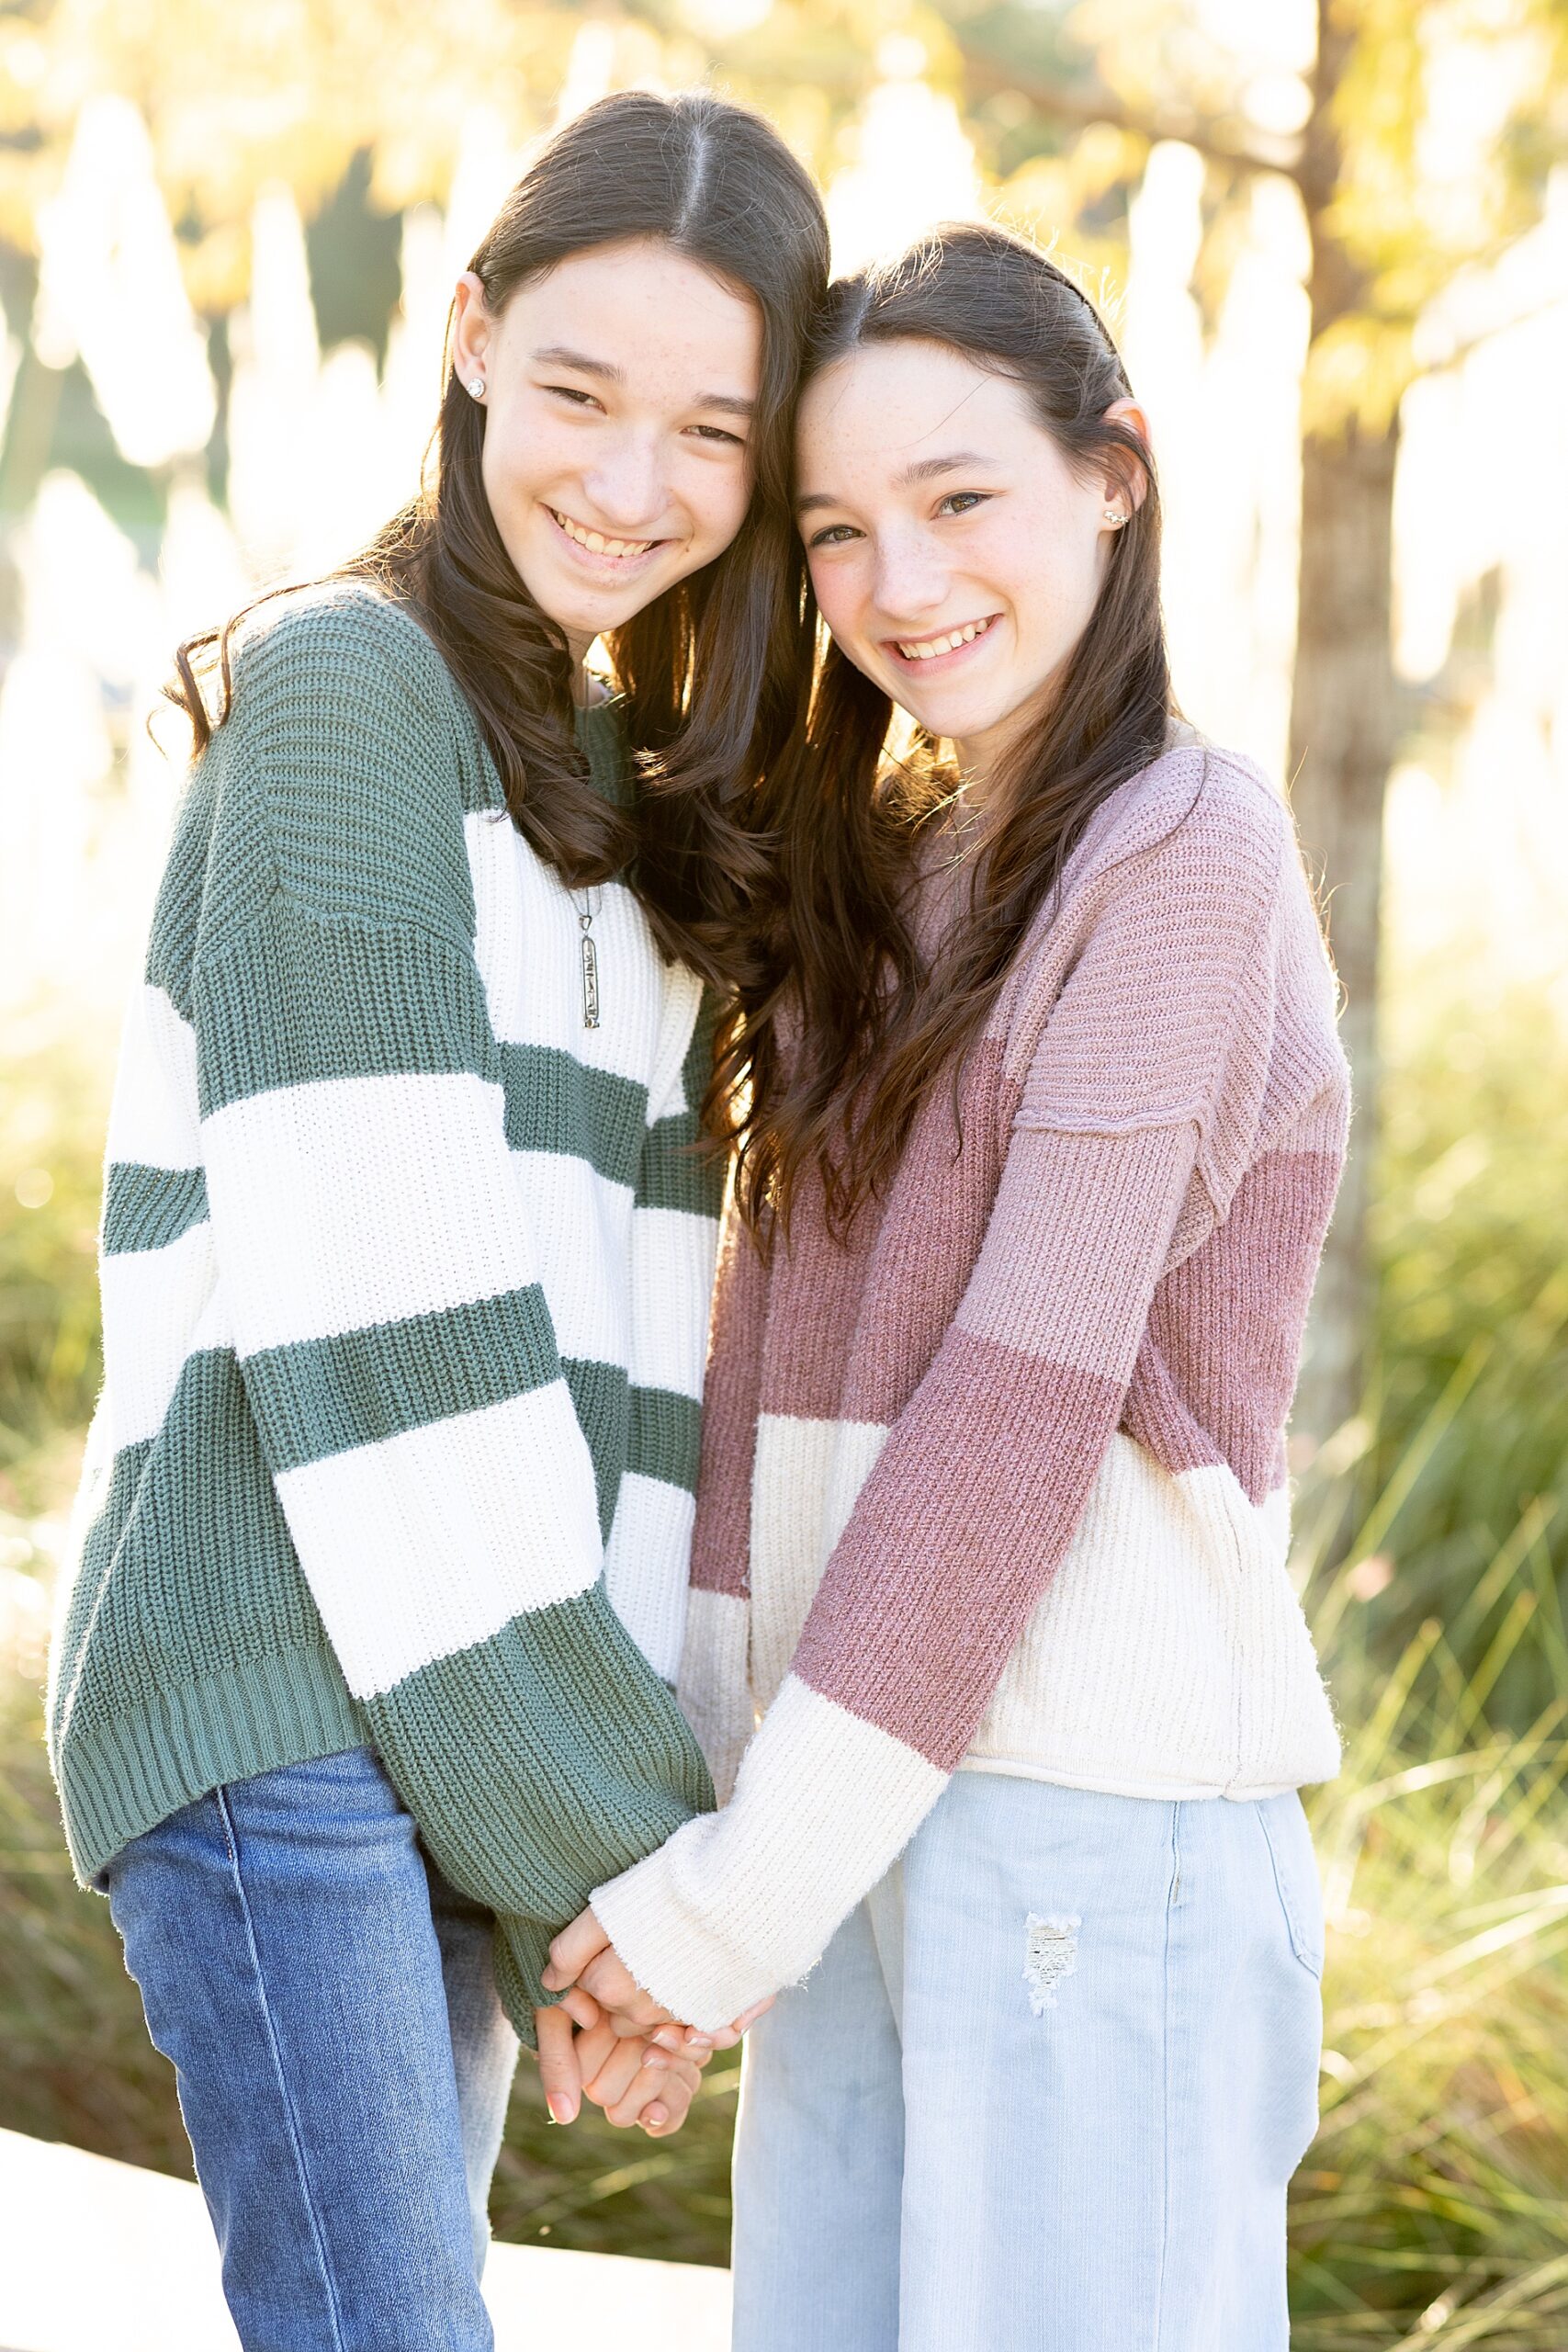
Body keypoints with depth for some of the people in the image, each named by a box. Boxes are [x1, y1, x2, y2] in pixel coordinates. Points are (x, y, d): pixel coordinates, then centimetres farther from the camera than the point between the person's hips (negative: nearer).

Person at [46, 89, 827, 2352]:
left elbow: (640, 1330, 11)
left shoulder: (633, 797, 18)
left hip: (458, 1717, 8)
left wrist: (620, 1813, 2)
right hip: (275, 1677, -8)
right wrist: (604, 1826, -10)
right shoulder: (347, 686, -6)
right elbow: (374, 1320, -13)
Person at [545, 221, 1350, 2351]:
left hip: (1099, 1801, -6)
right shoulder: (865, 871, 15)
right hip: (864, 1806, 7)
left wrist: (747, 1881, -13)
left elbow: (1022, 1404, -14)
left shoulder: (1182, 854, -7)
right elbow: (757, 1355, 9)